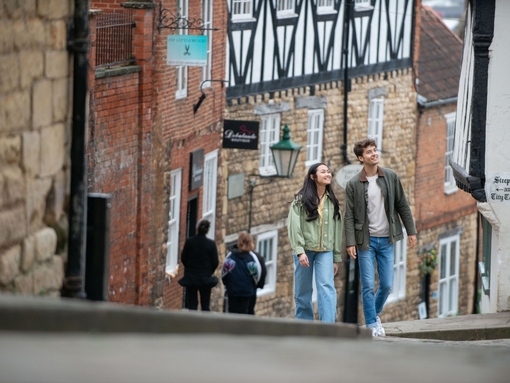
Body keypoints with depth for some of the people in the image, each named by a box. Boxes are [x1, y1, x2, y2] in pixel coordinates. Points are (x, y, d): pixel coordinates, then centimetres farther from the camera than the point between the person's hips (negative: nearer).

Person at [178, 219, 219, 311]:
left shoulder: (189, 241, -9)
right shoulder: (211, 244, -10)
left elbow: (183, 259, -2)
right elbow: (215, 262, -6)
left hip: (191, 277, 0)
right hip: (205, 279, 0)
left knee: (191, 304, 5)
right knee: (205, 305, 8)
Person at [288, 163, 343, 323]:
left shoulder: (332, 202, 11)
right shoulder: (301, 200, 0)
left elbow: (337, 229, 12)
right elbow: (294, 226, -7)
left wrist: (336, 258, 10)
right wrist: (300, 251, -17)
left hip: (325, 251, 2)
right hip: (304, 250, -2)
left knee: (327, 286, -14)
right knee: (303, 290, 4)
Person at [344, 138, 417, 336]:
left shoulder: (391, 177, 3)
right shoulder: (353, 184, -4)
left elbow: (402, 206, 8)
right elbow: (349, 216, -5)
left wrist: (411, 231, 5)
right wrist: (350, 243, -12)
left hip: (386, 240, 3)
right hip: (366, 240, -3)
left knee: (387, 285, 4)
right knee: (368, 286, -4)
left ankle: (375, 313, 29)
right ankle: (372, 324, 5)